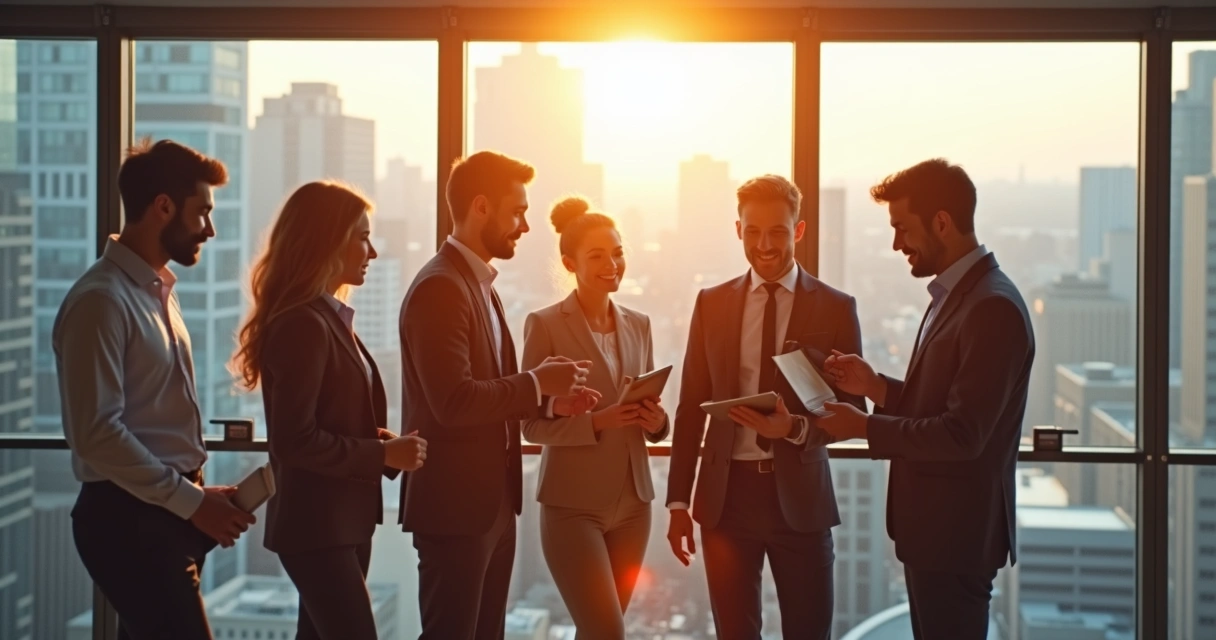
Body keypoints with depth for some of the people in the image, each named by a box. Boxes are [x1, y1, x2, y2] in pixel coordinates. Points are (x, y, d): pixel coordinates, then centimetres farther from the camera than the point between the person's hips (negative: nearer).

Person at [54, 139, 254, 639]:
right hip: (129, 518, -9)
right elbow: (96, 432, -21)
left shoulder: (160, 292, 14)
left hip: (167, 514, 9)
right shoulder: (101, 300, -14)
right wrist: (193, 502, -17)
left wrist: (200, 496, 7)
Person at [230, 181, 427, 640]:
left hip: (343, 519, 10)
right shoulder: (302, 324, -16)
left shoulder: (331, 318, 14)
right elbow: (294, 439, -22)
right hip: (316, 524, -10)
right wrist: (384, 454, -16)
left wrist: (385, 448, 2)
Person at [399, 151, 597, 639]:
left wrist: (547, 401, 3)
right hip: (454, 503, -10)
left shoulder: (480, 283, 14)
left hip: (492, 500, 10)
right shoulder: (440, 287, -17)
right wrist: (536, 383, -15)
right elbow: (453, 401, -26)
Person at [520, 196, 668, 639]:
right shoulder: (545, 324, -7)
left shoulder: (639, 325, 10)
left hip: (632, 501, 5)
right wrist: (596, 421, -23)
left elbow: (652, 419, 14)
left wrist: (656, 421, -9)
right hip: (573, 503, -5)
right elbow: (533, 424, -9)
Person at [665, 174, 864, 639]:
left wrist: (796, 429, -20)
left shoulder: (835, 308, 0)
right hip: (726, 494, 2)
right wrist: (678, 500, 4)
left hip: (799, 495, -1)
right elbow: (691, 406, 7)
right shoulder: (712, 304, 6)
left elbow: (851, 409, 1)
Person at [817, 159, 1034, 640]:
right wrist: (876, 387, 2)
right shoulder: (955, 294, 12)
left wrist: (865, 427, -16)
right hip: (932, 525, 10)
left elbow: (963, 434, -24)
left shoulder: (993, 307, -20)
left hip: (956, 532, -10)